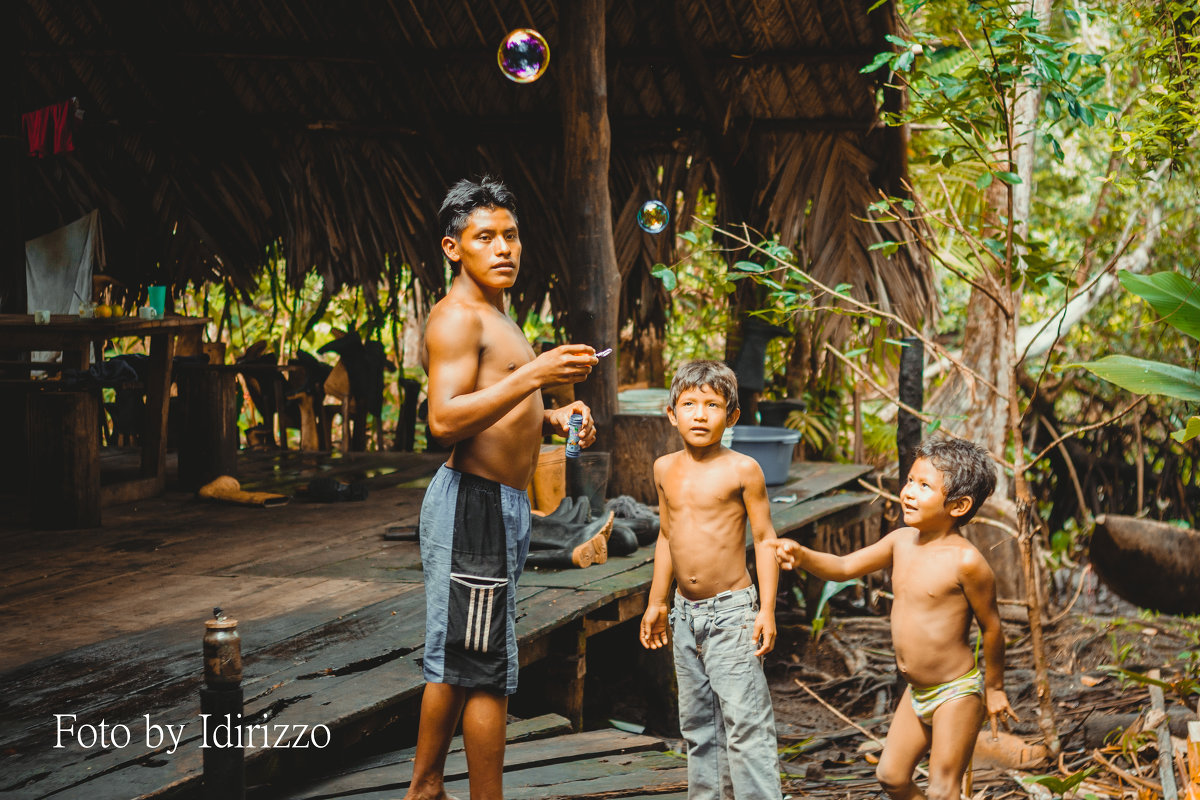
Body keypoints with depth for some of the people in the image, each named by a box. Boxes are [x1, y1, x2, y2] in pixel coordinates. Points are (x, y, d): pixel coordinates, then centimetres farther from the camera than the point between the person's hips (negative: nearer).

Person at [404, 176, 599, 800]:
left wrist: (549, 419, 11)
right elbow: (444, 419, -26)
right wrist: (534, 376, -33)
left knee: (455, 660, 17)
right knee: (486, 669, -5)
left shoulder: (494, 317, 21)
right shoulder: (456, 317, -13)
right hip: (474, 504, -11)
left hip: (500, 505, 11)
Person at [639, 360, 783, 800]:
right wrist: (657, 602, 20)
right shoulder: (665, 469, 7)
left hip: (731, 610, -6)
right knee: (696, 722, 12)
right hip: (685, 615, 6)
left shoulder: (742, 470, -9)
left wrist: (767, 610, -11)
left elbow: (764, 539, -6)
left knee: (744, 720, -8)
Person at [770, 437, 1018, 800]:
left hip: (957, 694, -8)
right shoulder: (902, 541, -1)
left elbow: (991, 625, -12)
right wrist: (802, 557, -16)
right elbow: (845, 567, 4)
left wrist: (994, 687, -2)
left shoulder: (965, 560, -22)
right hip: (916, 692, 8)